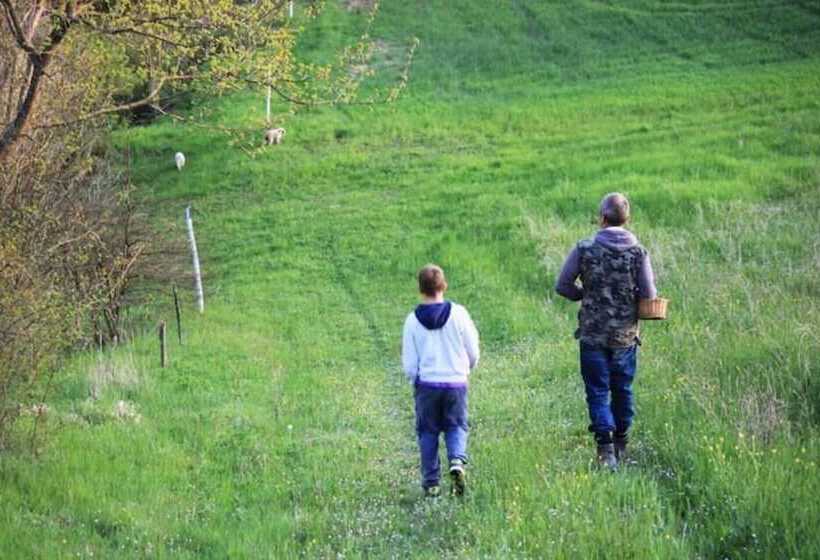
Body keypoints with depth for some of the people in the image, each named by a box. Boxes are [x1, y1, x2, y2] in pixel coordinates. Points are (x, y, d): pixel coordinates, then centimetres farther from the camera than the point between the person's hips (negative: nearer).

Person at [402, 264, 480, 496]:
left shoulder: (413, 320, -6)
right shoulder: (458, 314, -7)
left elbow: (409, 364, -3)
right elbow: (473, 351, 1)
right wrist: (467, 369, 22)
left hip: (426, 384, 0)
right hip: (456, 382, 0)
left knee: (428, 432, 11)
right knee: (456, 427, 12)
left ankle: (431, 483, 11)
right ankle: (457, 460, -16)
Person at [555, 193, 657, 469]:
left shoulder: (584, 249, -8)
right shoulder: (638, 252, -6)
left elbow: (562, 285, -5)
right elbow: (650, 296, -9)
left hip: (592, 334, -1)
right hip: (625, 335, 1)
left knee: (598, 391, 3)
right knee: (622, 389, 16)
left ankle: (605, 446, -11)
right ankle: (621, 444, 26)